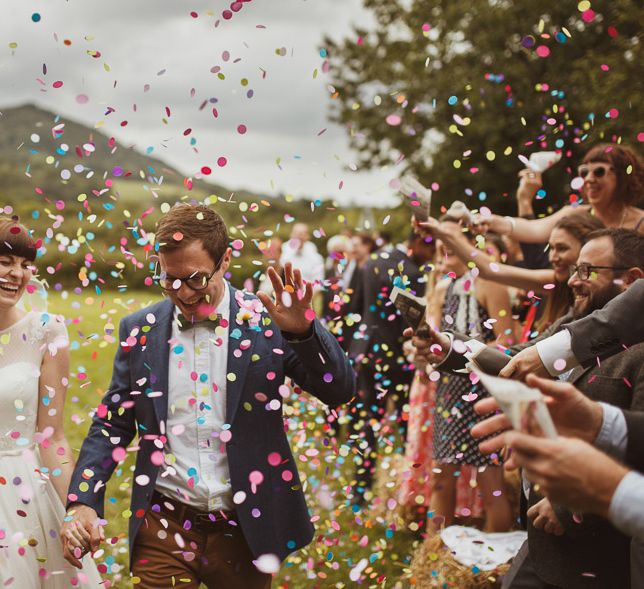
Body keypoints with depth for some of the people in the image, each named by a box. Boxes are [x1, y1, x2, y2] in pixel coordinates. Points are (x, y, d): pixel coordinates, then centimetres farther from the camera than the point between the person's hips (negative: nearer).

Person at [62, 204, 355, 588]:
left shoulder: (268, 322, -6)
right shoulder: (140, 330, 2)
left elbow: (340, 391, -11)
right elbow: (113, 424, 6)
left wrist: (303, 330, -27)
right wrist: (83, 502, -6)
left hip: (246, 530, -1)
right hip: (164, 529, 1)